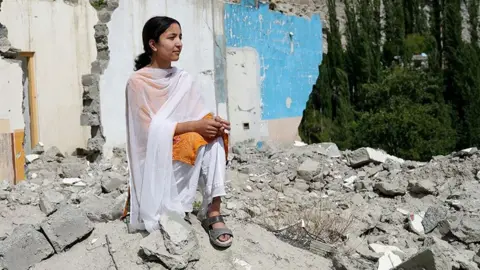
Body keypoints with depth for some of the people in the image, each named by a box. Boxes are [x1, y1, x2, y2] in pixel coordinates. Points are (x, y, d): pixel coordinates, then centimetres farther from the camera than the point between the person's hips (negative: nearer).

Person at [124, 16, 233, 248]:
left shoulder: (184, 79, 5)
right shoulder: (138, 82, -10)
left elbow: (202, 116, 2)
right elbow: (150, 129, -17)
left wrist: (213, 121, -22)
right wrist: (194, 126, -25)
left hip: (191, 149, 5)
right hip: (155, 157, -5)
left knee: (213, 137, -24)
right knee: (203, 141, -28)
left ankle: (213, 213, -27)